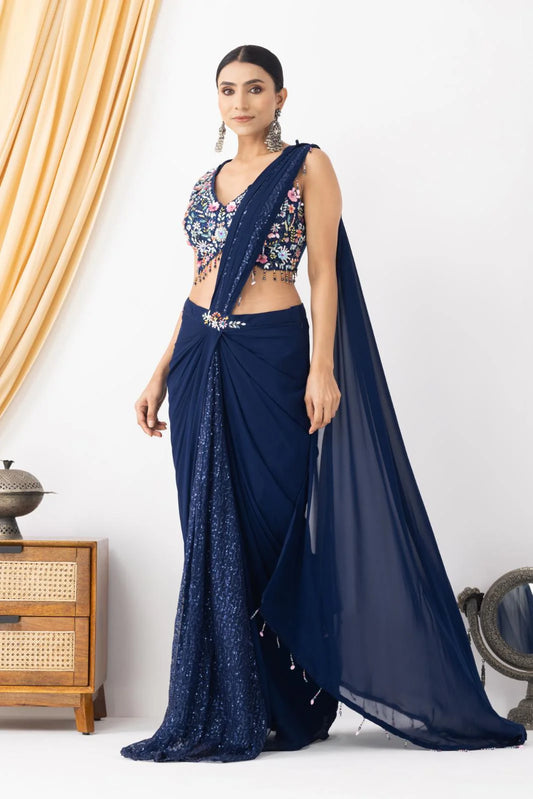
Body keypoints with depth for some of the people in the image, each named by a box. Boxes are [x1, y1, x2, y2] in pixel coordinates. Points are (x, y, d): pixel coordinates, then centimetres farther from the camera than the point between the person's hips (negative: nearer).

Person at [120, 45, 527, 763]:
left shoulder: (307, 166, 1)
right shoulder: (208, 183, 17)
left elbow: (324, 273, -5)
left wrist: (323, 367, -15)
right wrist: (160, 376, 13)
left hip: (270, 359, -5)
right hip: (202, 360, 5)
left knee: (270, 523, -3)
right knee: (214, 531, 4)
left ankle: (280, 708, 8)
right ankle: (227, 712, 11)